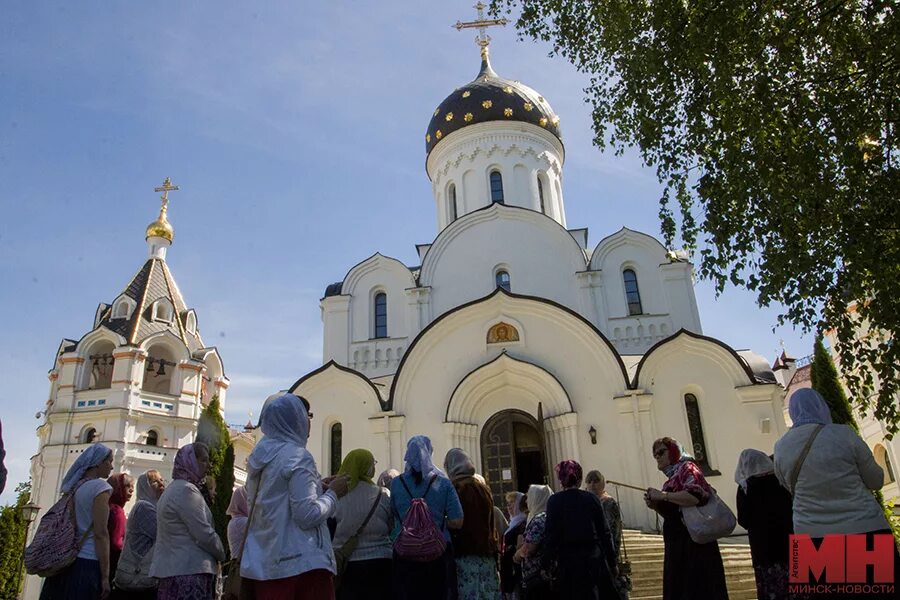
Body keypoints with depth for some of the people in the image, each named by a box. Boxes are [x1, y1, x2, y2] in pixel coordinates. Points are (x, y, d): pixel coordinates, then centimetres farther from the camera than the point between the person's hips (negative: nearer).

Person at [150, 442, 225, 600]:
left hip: (173, 568, 10)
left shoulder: (173, 489, 19)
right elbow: (205, 534, -17)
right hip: (189, 571, -10)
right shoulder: (186, 489, -13)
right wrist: (222, 555, -1)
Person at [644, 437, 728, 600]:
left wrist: (663, 495, -20)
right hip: (678, 543, 9)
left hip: (693, 541, -9)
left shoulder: (687, 468, -6)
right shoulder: (674, 475, 18)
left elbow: (695, 496, -26)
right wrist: (656, 506, 3)